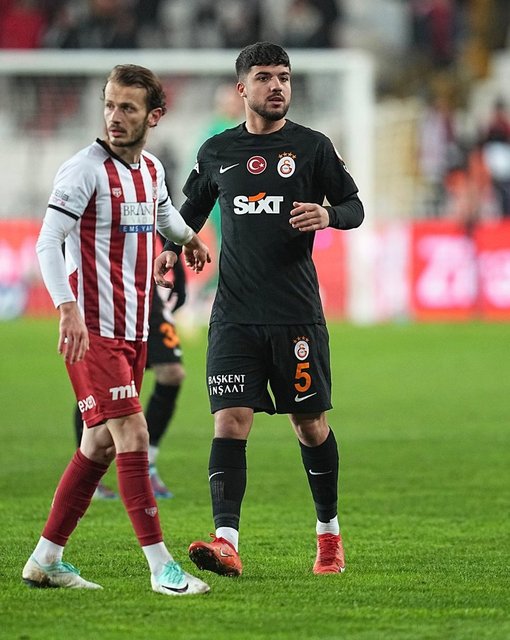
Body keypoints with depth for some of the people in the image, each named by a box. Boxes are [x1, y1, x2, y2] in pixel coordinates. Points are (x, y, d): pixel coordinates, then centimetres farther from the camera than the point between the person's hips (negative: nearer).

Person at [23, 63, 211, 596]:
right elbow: (47, 244, -19)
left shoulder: (151, 169, 11)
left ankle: (45, 559, 16)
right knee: (132, 433, -14)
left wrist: (190, 240, 53)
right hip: (92, 330, -8)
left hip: (133, 331, 8)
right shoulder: (84, 169, -12)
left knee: (99, 446, 9)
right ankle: (161, 566, -14)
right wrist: (69, 308, -32)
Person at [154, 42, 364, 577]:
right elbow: (192, 208, 23)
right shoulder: (216, 152, 9)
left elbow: (354, 206, 7)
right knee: (230, 422, -11)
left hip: (297, 313, -1)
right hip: (235, 313, 1)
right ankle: (226, 540, -20)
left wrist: (328, 215, -15)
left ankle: (328, 530, 26)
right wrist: (171, 247, 6)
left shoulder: (312, 146, 2)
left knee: (311, 425, 7)